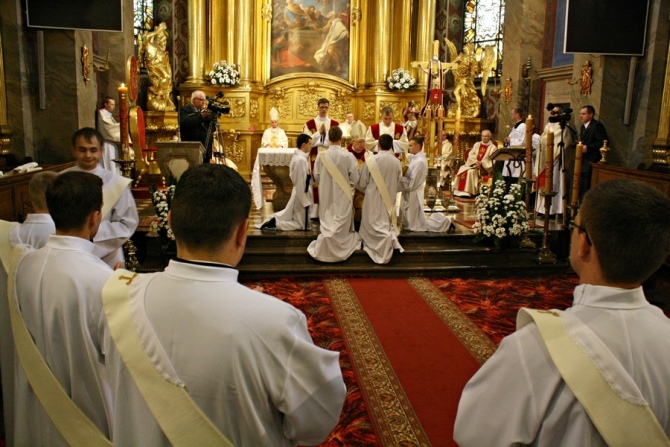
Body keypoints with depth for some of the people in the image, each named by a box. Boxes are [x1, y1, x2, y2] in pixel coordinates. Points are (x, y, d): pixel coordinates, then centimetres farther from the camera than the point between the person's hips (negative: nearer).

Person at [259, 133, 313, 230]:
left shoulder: (296, 156, 5)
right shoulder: (301, 160, -24)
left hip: (298, 193, 9)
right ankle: (274, 223, -6)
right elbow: (301, 183, -24)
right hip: (301, 195, -9)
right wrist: (305, 201, -19)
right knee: (302, 225, 1)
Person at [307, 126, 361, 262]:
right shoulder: (348, 156, -15)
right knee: (341, 224, 10)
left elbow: (316, 176, 1)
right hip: (343, 196, -2)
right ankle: (339, 247, 17)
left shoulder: (321, 156, -9)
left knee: (327, 222, 14)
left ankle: (325, 246, 12)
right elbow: (355, 178, -9)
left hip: (326, 195, 2)